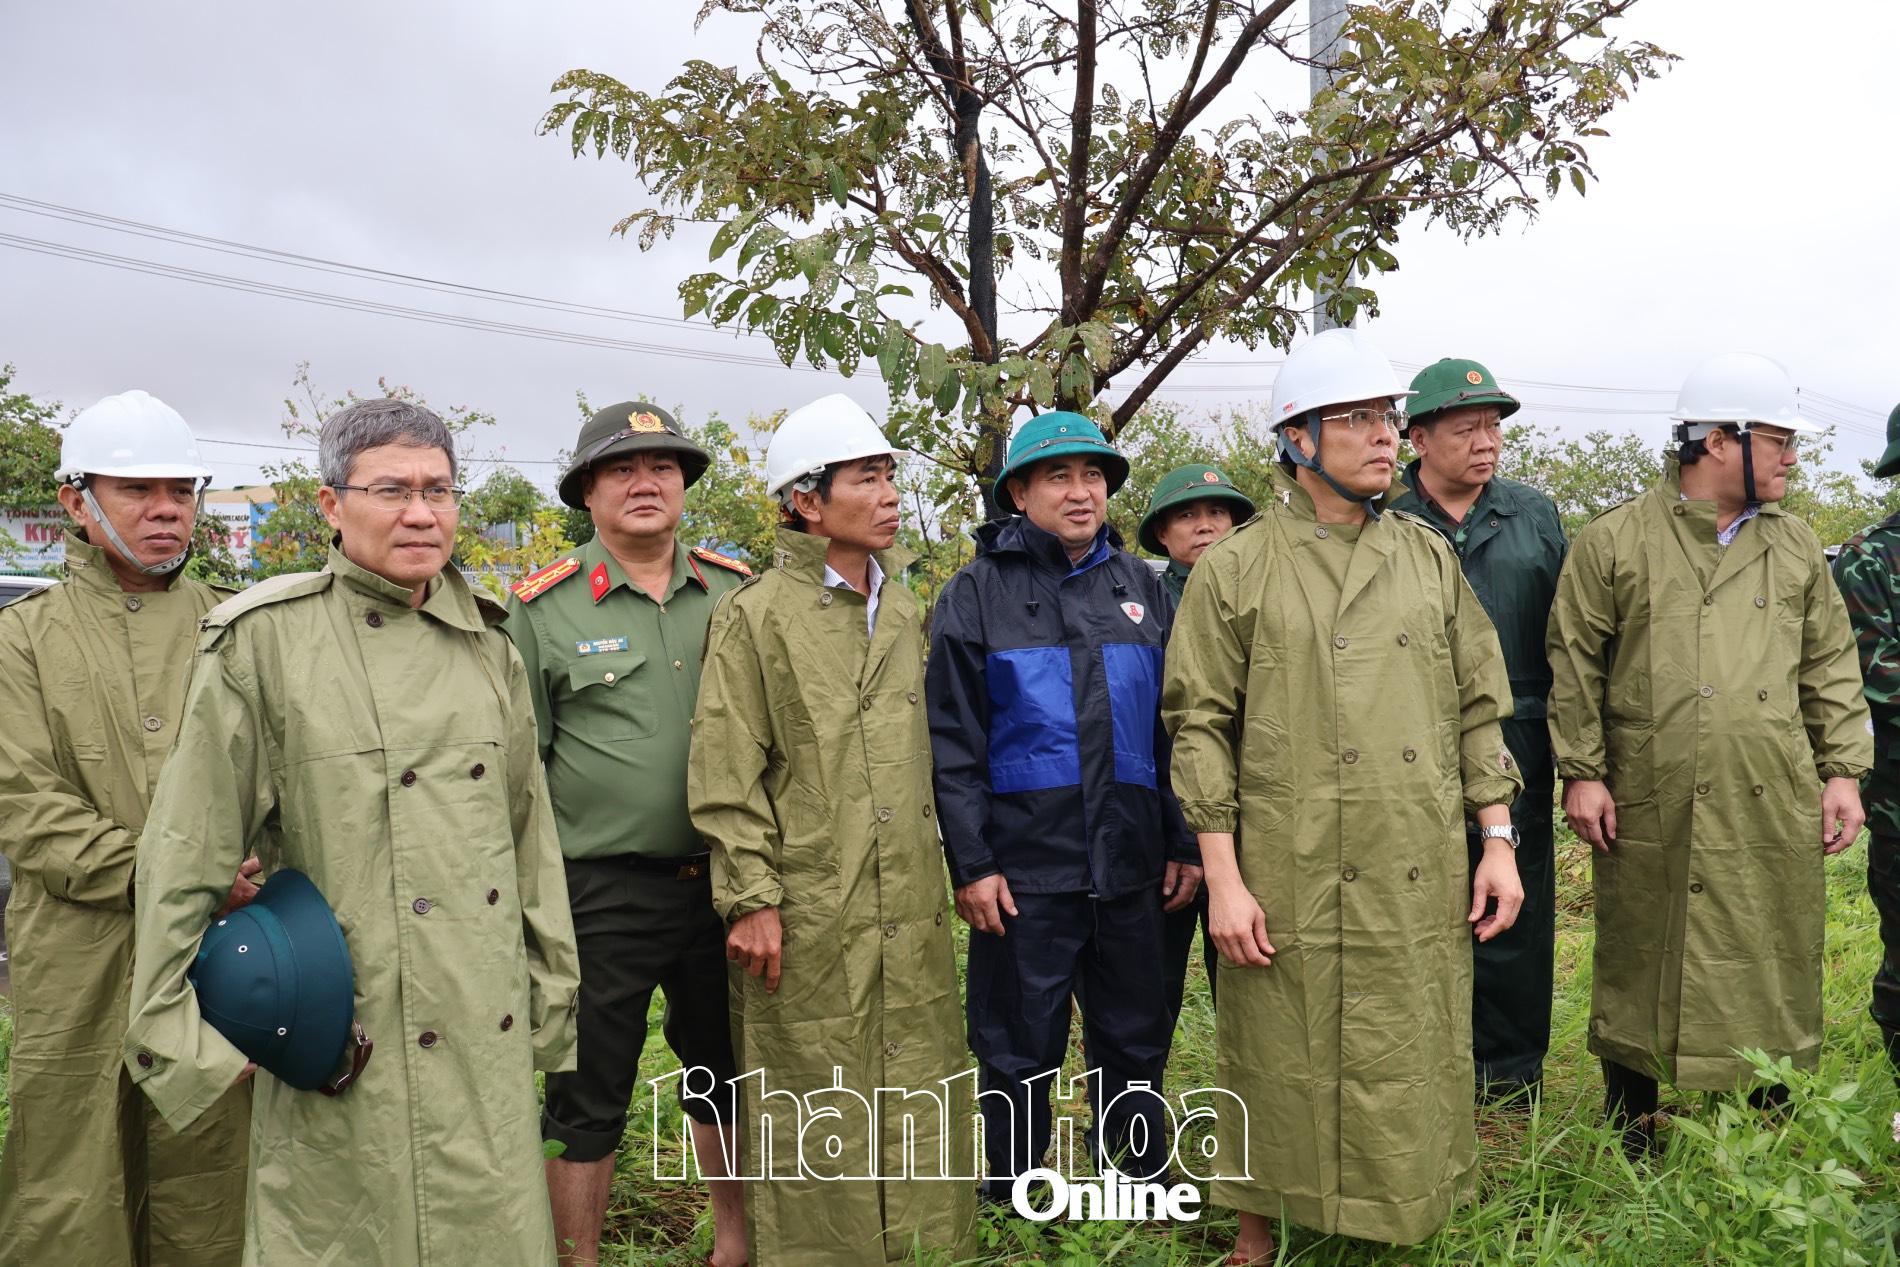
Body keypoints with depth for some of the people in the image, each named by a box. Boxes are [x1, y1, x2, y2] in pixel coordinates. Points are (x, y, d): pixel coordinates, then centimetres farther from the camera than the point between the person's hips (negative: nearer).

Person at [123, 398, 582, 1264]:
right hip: (342, 1055, -4)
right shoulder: (261, 641, -8)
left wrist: (551, 995, 13)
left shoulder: (487, 645, 6)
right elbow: (186, 851, -6)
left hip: (488, 1039, 4)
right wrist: (173, 1030, -6)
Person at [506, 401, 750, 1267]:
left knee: (728, 1073, 19)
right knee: (586, 1097, 9)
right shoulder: (546, 609, -4)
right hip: (601, 893, -3)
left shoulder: (736, 591, 5)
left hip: (722, 880, 4)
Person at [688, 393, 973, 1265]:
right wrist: (750, 897, -13)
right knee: (812, 1105, 6)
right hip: (808, 915, -5)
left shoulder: (905, 610, 12)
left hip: (908, 908, 6)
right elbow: (724, 776, -10)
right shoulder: (755, 615, -6)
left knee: (915, 1089, 14)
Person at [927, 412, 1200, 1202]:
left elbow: (1173, 726, 13)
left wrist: (1185, 843, 8)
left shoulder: (1141, 588, 11)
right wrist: (970, 865, -10)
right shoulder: (976, 595, -1)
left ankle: (1143, 1177, 34)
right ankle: (1010, 1198, 25)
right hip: (1025, 865, -3)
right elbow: (953, 743, -5)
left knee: (1137, 1036, 15)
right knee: (1020, 1050, 7)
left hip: (1130, 863, 4)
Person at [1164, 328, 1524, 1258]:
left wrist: (1497, 838, 6)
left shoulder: (1429, 557, 10)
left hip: (1420, 888, 4)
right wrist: (1224, 877, -10)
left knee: (1410, 1069, 13)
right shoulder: (1236, 568, -3)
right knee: (1282, 1072, 9)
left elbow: (1479, 707, 13)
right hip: (1289, 886, -3)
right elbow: (1200, 726, -5)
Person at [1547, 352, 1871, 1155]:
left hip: (1776, 817, 4)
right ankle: (1628, 1144, 24)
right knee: (1640, 976, 8)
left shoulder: (1795, 547, 12)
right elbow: (1574, 665, -1)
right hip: (1652, 813, -3)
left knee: (1776, 978, 11)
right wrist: (1581, 771, -5)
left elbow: (1831, 668, 15)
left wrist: (1843, 771, 8)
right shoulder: (1614, 543, -2)